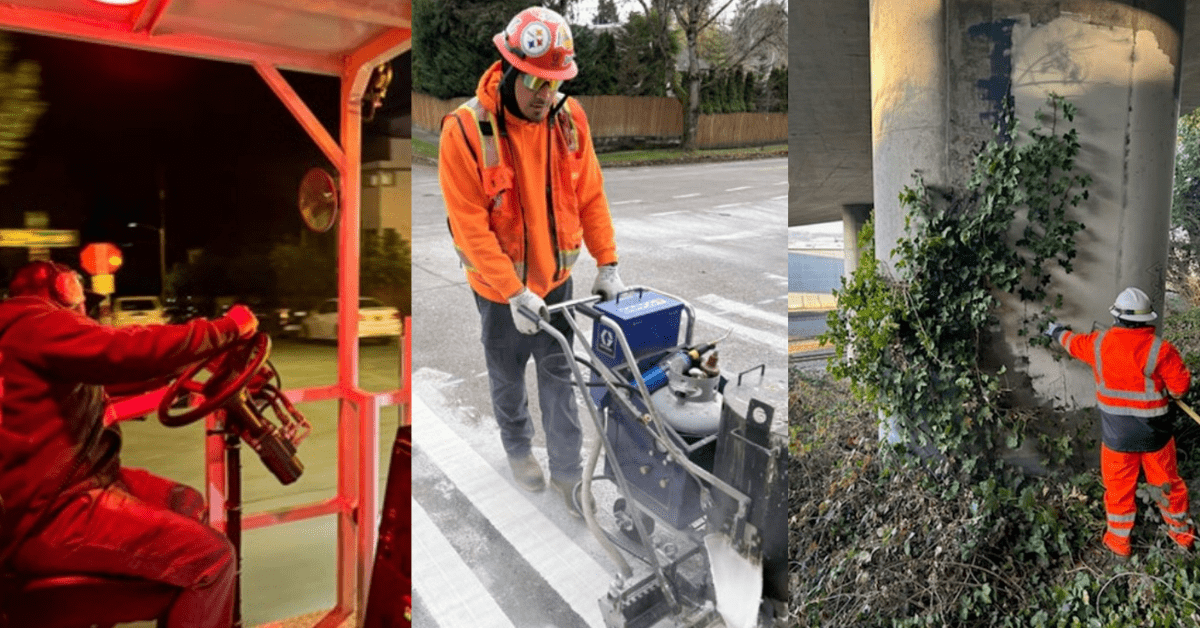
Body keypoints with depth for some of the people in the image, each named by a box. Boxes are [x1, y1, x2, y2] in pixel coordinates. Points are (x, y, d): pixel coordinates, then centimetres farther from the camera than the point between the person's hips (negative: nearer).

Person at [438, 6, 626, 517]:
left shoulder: (569, 117, -9)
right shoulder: (464, 130, -22)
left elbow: (590, 195, 0)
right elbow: (470, 226, -22)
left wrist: (607, 263, -3)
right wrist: (514, 293, -26)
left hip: (556, 279, 3)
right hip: (499, 289, -3)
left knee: (559, 376, 13)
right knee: (508, 378, 18)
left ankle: (566, 470, 29)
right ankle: (518, 449, 45)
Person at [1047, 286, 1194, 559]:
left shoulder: (1099, 343, -11)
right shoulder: (1160, 349, -20)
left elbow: (1074, 343, 10)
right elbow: (1181, 386, -15)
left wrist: (1058, 332, 32)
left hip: (1117, 436, 1)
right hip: (1155, 434, -1)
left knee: (1119, 489, 16)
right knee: (1168, 484, 20)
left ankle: (1119, 542, 29)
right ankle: (1182, 534, 39)